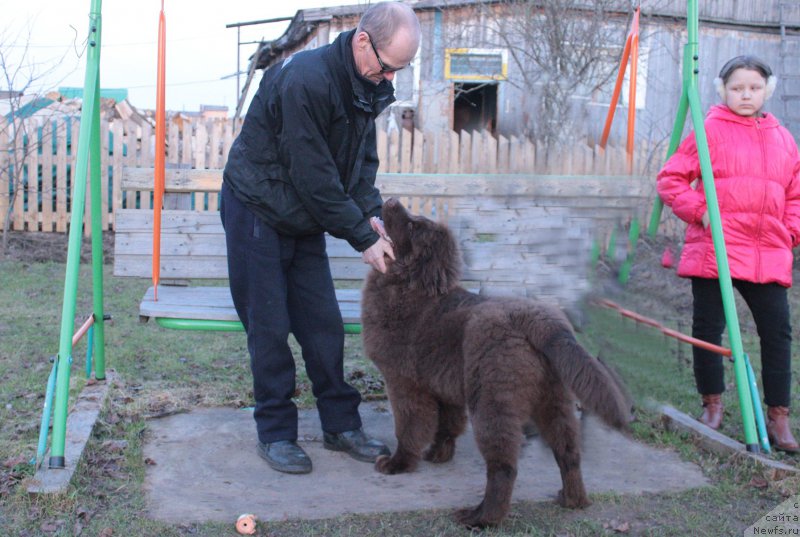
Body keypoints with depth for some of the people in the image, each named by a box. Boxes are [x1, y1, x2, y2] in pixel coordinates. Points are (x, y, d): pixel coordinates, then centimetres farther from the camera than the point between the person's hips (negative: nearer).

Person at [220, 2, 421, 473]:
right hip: (257, 211, -7)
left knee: (324, 323, 6)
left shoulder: (368, 87, -1)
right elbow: (313, 176, -27)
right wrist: (362, 238, -22)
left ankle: (341, 425, 16)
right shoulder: (305, 79, -28)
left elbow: (364, 158, 7)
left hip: (304, 218, 7)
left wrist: (371, 213, -10)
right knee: (270, 328, -2)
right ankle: (275, 433, 11)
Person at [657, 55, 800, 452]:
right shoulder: (710, 130, 1)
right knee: (708, 328, 3)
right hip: (713, 251, -3)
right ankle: (712, 404, 21)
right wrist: (698, 211, -12)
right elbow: (670, 179, 0)